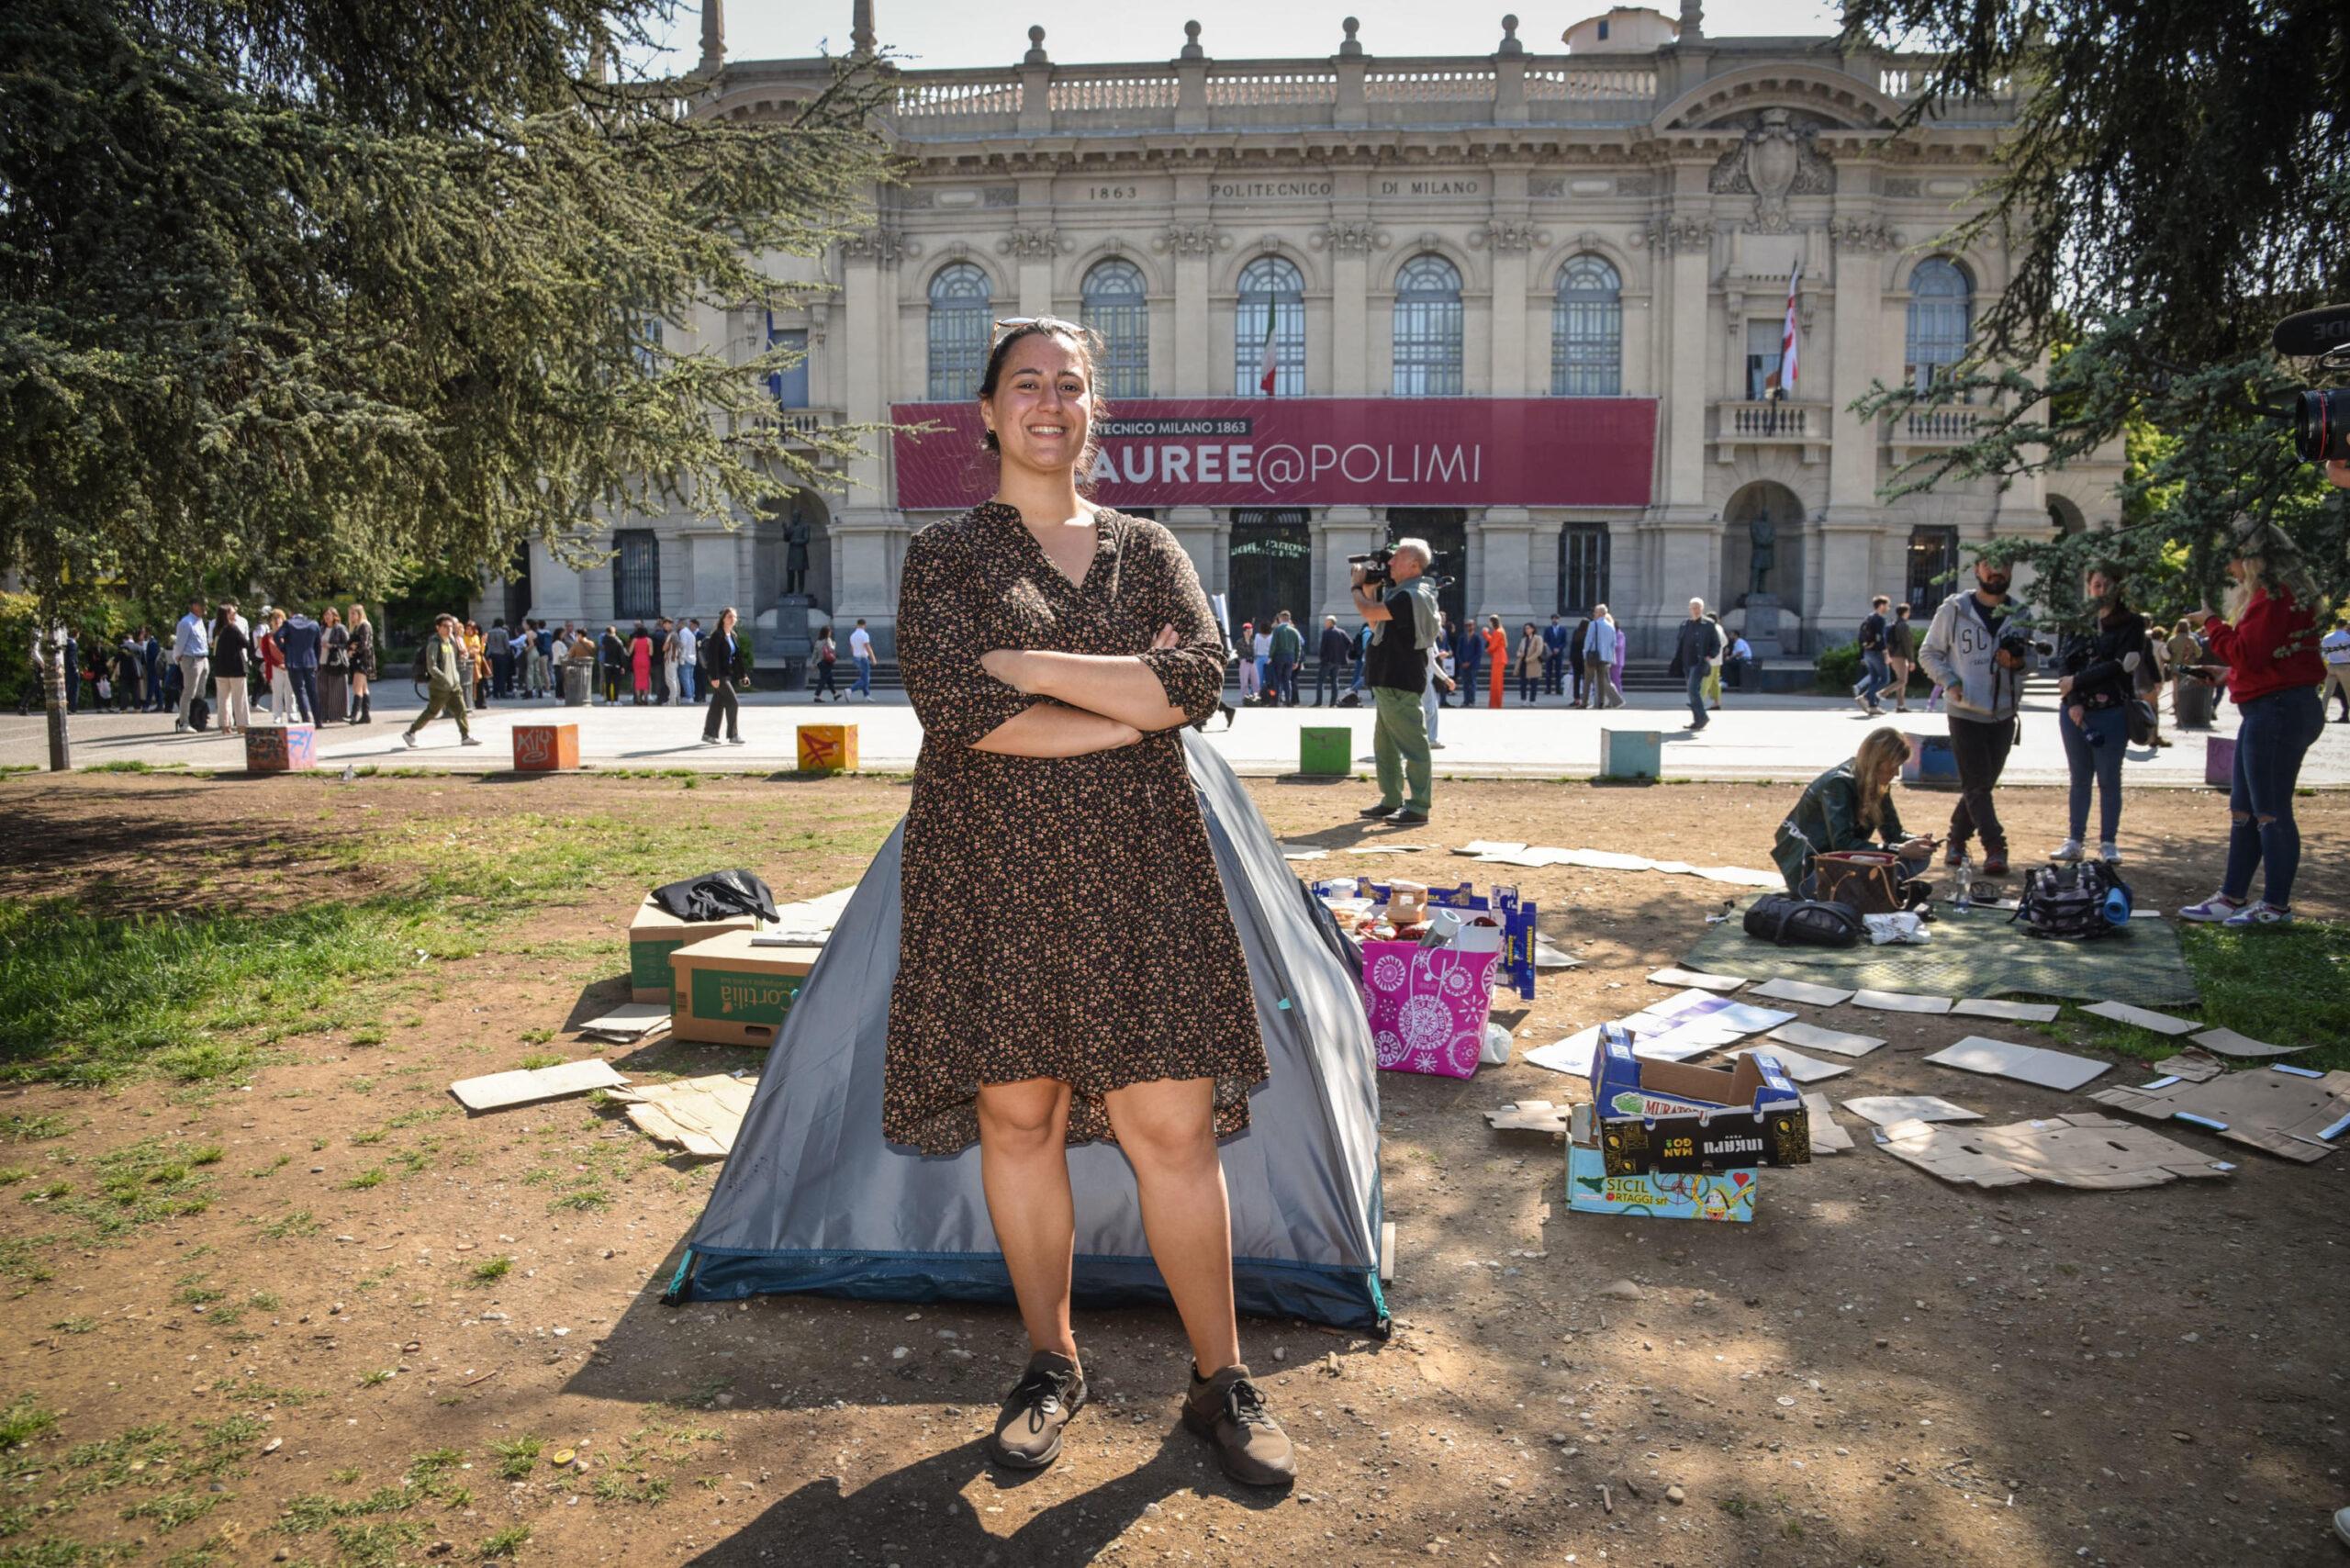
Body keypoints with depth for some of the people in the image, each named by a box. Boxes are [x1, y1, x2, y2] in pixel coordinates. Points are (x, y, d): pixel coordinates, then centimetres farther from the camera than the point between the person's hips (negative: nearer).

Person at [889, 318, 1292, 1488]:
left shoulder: (1147, 550, 11)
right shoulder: (945, 555, 3)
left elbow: (1200, 681, -8)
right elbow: (959, 711, -14)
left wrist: (1029, 663, -12)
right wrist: (1134, 701, -12)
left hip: (1132, 873, 1)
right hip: (993, 875, -1)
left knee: (1174, 1129, 1)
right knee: (1017, 1119, 8)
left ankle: (1222, 1384, 18)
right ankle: (1051, 1368, 28)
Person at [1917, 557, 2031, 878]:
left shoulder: (2019, 615, 8)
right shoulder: (1954, 610, -2)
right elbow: (1929, 652, 2)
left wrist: (2019, 662, -7)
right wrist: (1950, 682, -13)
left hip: (2004, 712, 4)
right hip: (1965, 711, -4)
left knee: (1982, 783, 10)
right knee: (1976, 784, -8)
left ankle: (1957, 839, 25)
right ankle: (1995, 848, -7)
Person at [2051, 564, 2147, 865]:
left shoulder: (2132, 624, 1)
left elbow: (2119, 665, -10)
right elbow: (2063, 661, 1)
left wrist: (2077, 682, -12)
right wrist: (2073, 703, -12)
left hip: (2112, 713, -3)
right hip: (2074, 710, 3)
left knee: (2109, 780, 2)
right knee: (2079, 778, 9)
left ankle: (2108, 843, 8)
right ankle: (2074, 841, 13)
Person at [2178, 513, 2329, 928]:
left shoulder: (2273, 597, -16)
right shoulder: (2278, 594, 18)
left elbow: (2248, 652, -20)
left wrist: (2212, 624, -8)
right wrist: (2223, 674, 17)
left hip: (2278, 709, -11)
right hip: (2268, 710, 11)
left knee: (2271, 811, -4)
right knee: (2243, 810, 14)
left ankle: (2276, 906, 3)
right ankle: (2231, 898, 20)